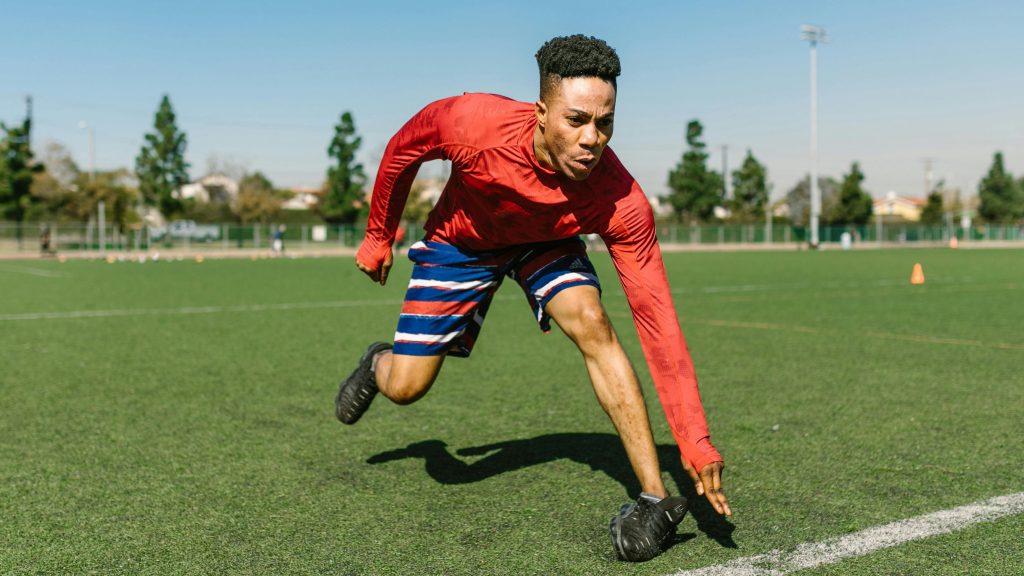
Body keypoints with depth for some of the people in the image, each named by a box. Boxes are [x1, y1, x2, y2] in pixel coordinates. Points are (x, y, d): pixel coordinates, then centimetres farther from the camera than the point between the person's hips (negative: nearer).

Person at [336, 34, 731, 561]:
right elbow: (401, 152, -15)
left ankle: (655, 499, -20)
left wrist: (695, 442, -40)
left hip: (546, 245, 0)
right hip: (460, 241, 0)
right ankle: (378, 363, 39)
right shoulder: (471, 123, -39)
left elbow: (656, 319, -36)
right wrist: (378, 238, -2)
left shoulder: (622, 203, -37)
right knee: (405, 387, -3)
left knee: (591, 324, -29)